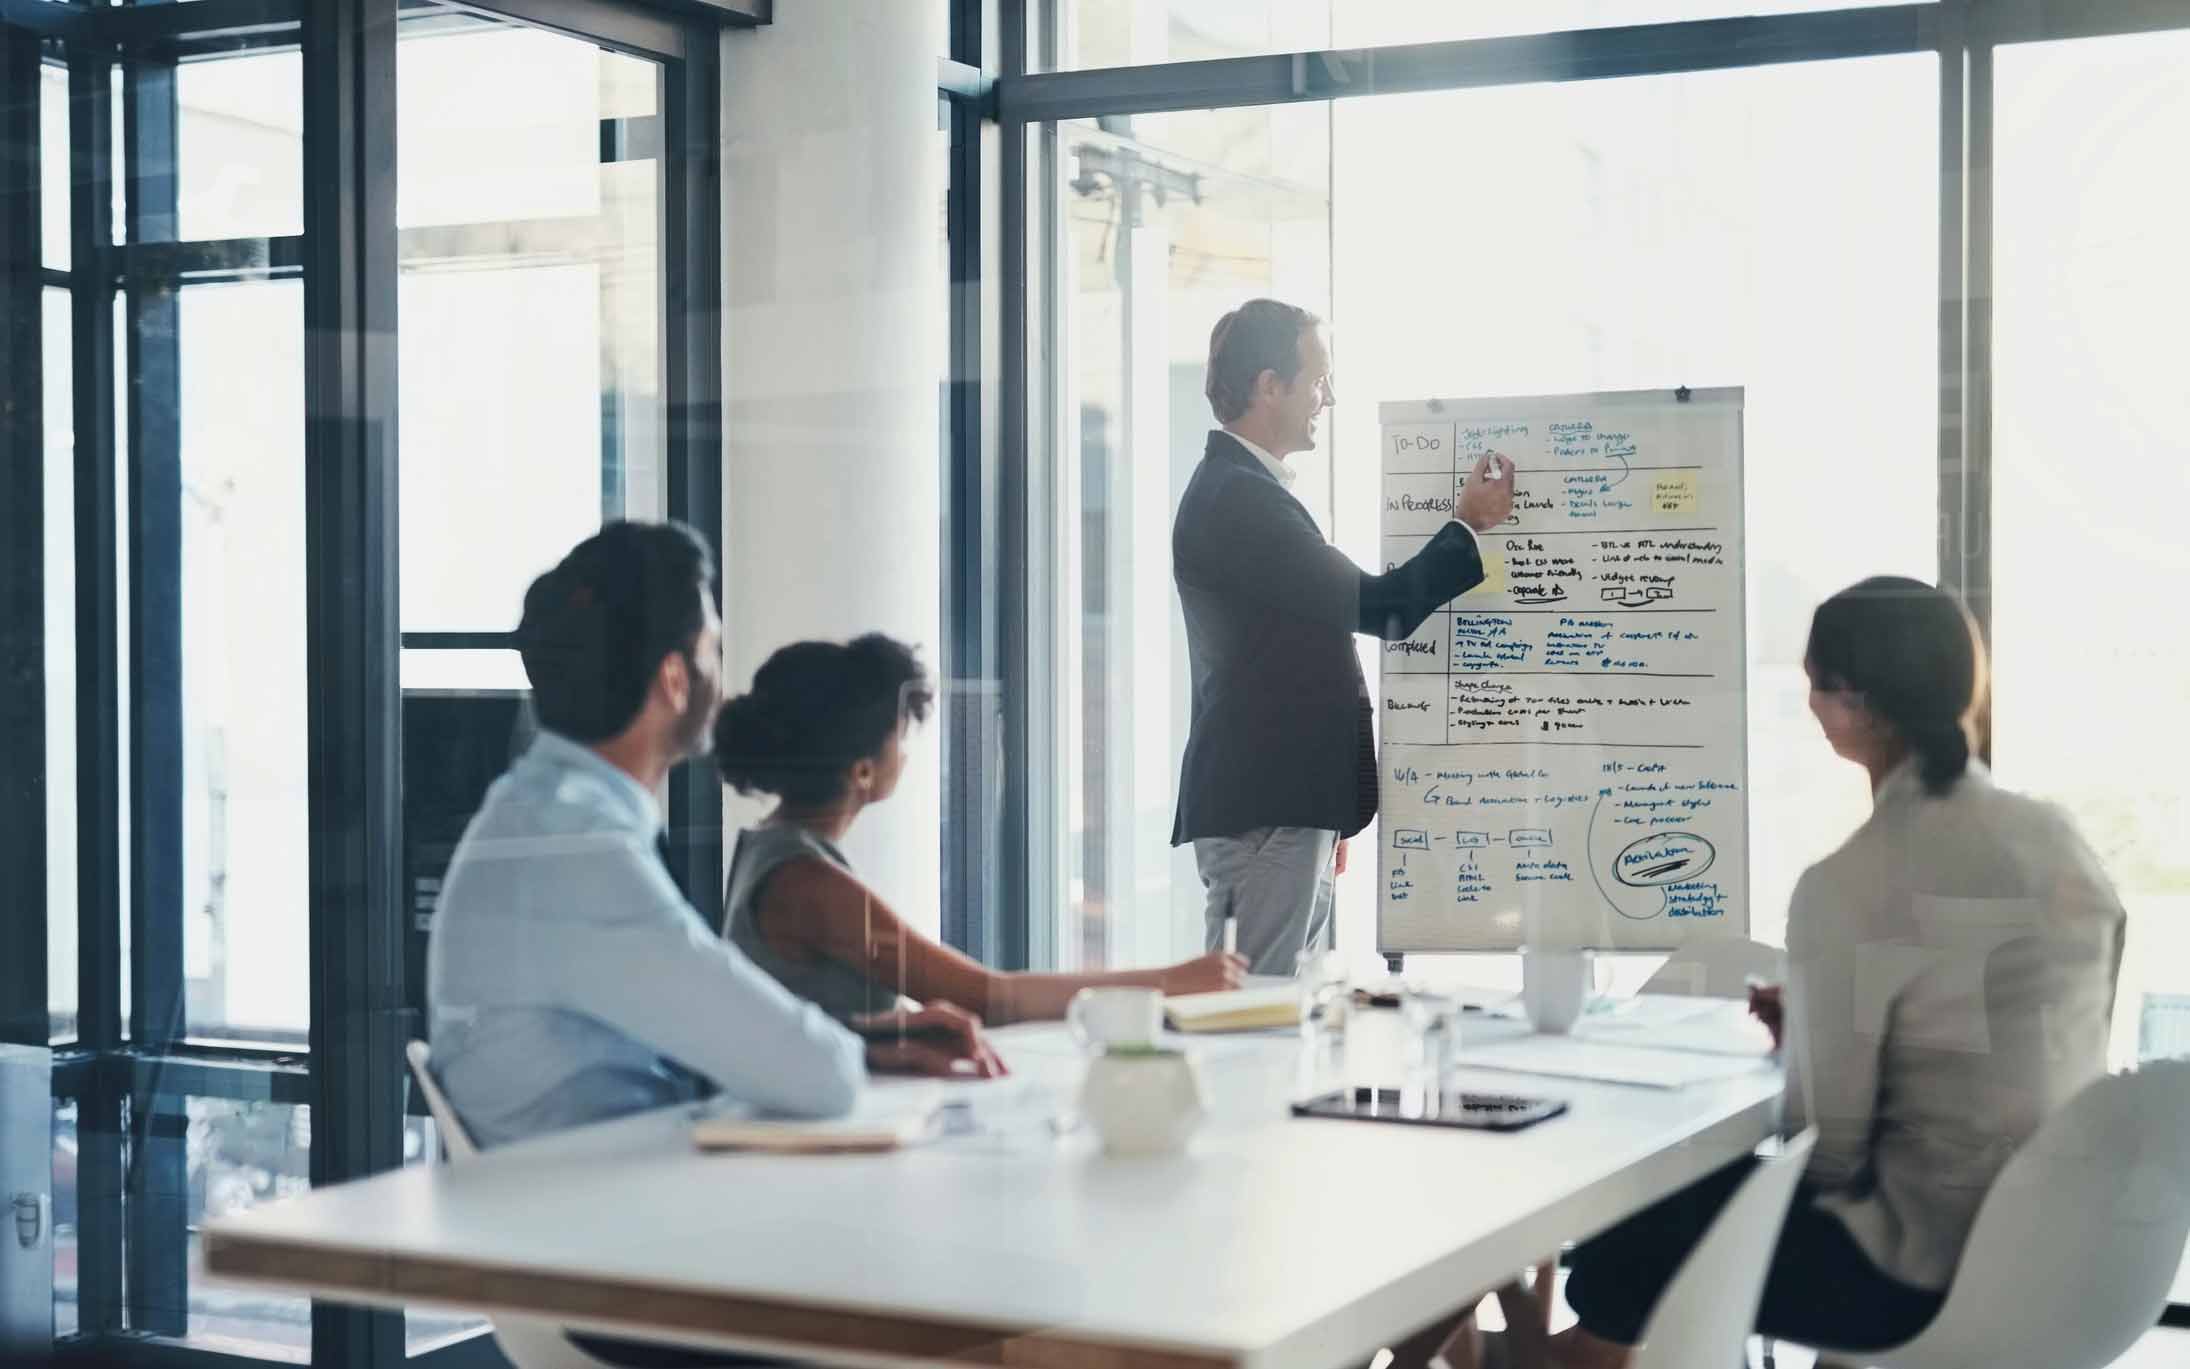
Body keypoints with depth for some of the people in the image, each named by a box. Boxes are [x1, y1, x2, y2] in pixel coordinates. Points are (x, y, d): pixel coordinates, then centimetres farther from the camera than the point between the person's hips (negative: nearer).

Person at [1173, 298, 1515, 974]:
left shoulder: (1241, 491, 19)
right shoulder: (1236, 497, -15)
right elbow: (1378, 607, -17)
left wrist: (1328, 815, 25)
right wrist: (1467, 526, -3)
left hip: (1289, 802, 11)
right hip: (1261, 810, -11)